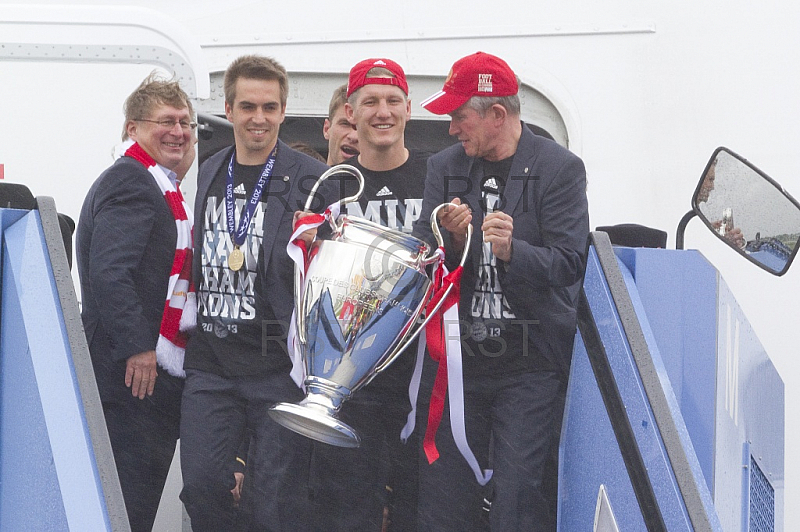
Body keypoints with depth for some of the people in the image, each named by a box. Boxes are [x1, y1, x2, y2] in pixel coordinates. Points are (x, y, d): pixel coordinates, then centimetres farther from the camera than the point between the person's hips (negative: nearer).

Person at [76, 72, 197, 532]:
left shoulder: (160, 186, 22)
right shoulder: (130, 181, -12)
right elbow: (108, 272, -21)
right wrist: (137, 348, -23)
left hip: (159, 371, 10)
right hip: (136, 370, -10)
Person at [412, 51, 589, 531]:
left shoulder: (560, 169, -2)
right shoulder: (444, 168, 11)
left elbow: (569, 263, -10)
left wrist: (513, 250, -27)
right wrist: (452, 242, -14)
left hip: (531, 367, -4)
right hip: (458, 361, 4)